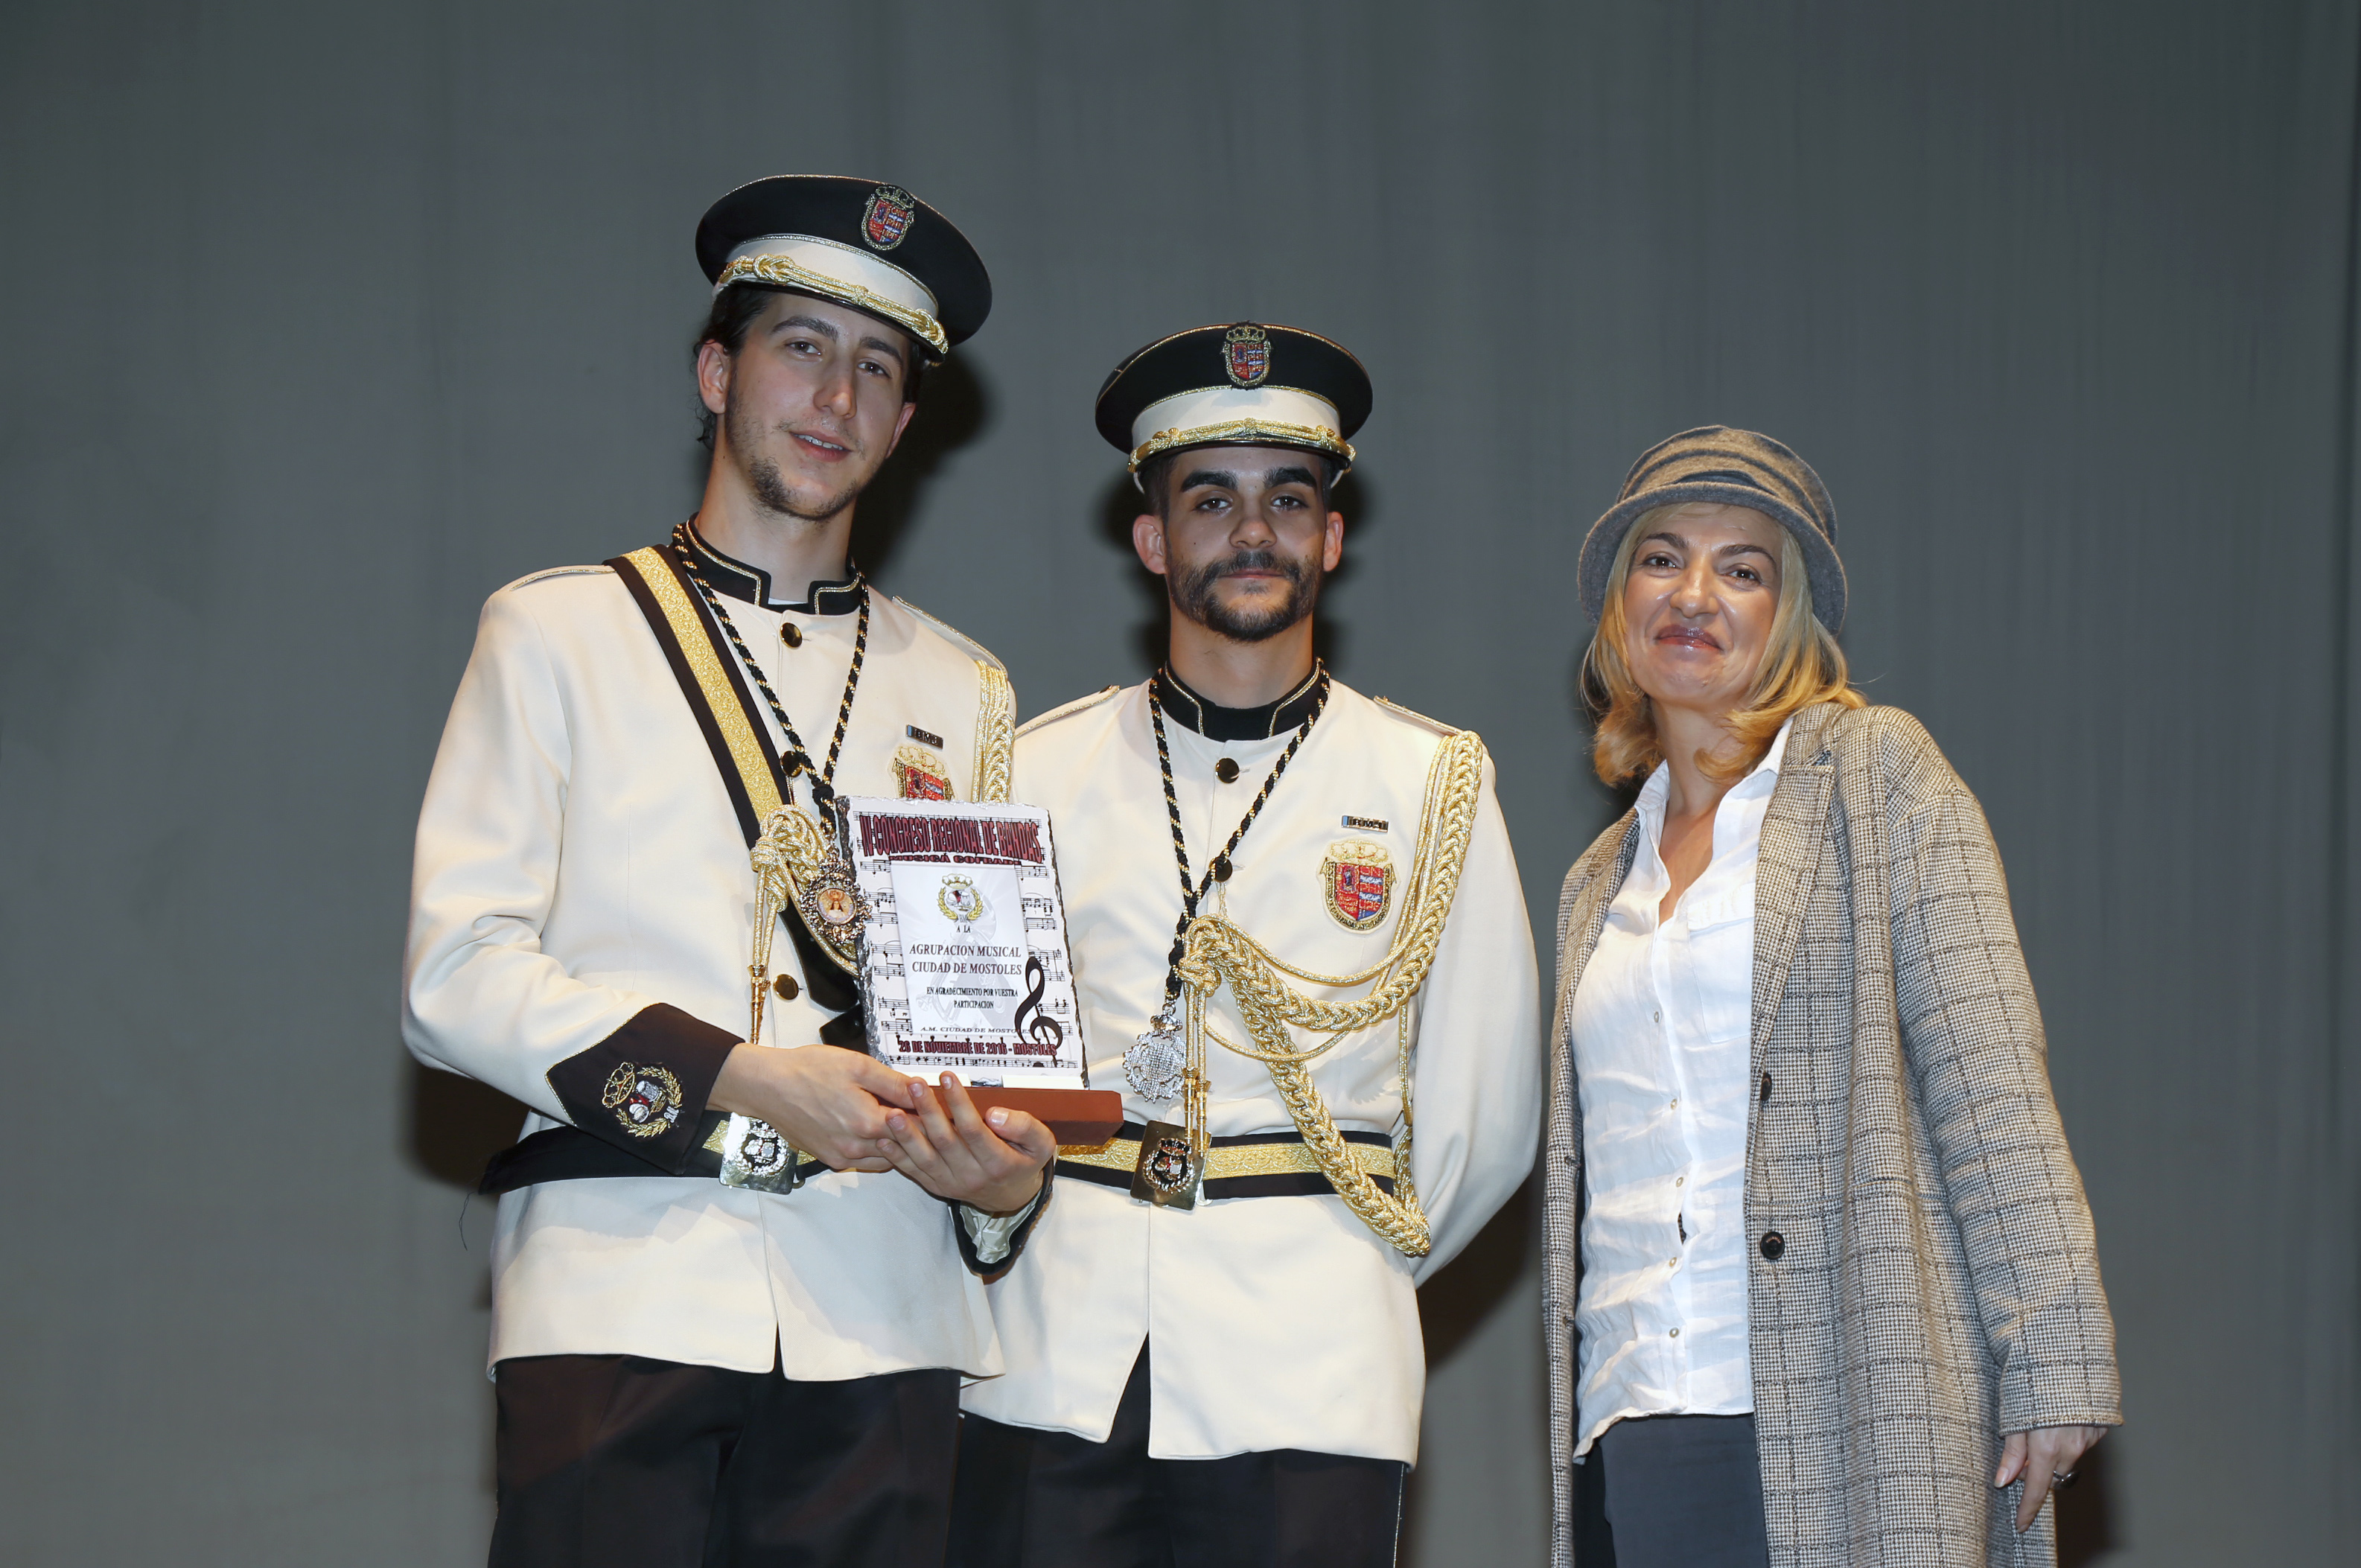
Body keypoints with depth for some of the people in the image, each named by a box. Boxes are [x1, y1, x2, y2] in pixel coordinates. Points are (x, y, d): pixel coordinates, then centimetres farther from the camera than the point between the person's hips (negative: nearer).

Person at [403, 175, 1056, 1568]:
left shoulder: (965, 694, 21)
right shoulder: (556, 635, 11)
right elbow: (459, 977, 1)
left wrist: (1002, 1165, -5)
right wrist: (742, 1076, -11)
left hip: (880, 1309, 3)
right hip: (621, 1299, -3)